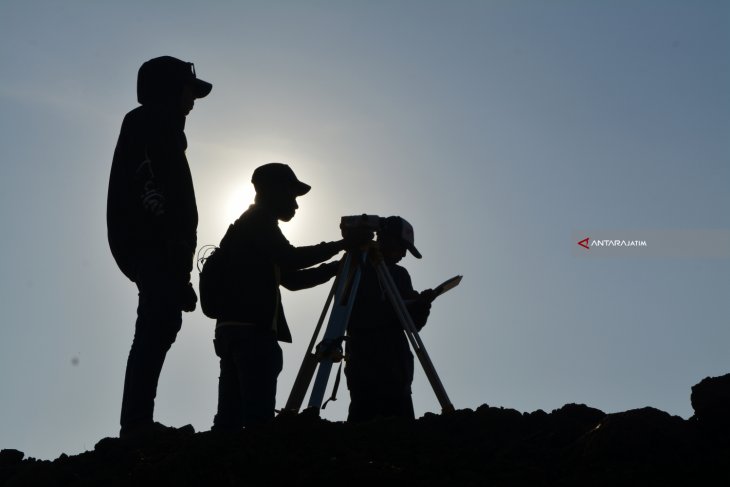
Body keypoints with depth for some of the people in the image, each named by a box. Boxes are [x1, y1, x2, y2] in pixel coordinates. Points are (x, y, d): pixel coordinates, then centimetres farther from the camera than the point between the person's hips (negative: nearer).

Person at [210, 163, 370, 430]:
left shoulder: (246, 226, 28)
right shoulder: (259, 223, 1)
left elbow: (291, 278, 28)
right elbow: (290, 259, -14)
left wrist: (338, 267, 21)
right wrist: (343, 244, -8)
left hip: (234, 329, 10)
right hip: (252, 330, -10)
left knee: (230, 417, 3)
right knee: (258, 417, -16)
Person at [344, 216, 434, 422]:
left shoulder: (400, 274, 19)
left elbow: (413, 324, 17)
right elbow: (352, 317, -6)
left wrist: (421, 305, -5)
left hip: (396, 367, 5)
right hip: (365, 365, -5)